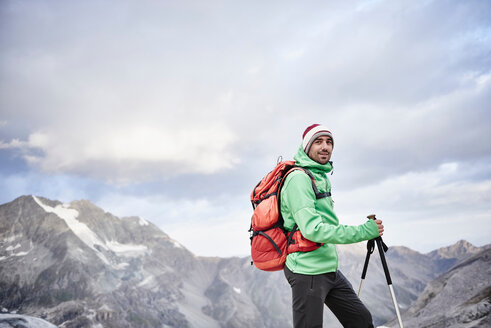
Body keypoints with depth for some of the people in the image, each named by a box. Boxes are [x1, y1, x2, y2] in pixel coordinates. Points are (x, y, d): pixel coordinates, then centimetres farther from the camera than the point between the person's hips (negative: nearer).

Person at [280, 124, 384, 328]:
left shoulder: (322, 177, 16)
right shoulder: (298, 178, -16)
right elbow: (312, 230, -25)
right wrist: (363, 232, -24)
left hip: (330, 269, 9)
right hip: (308, 271, -9)